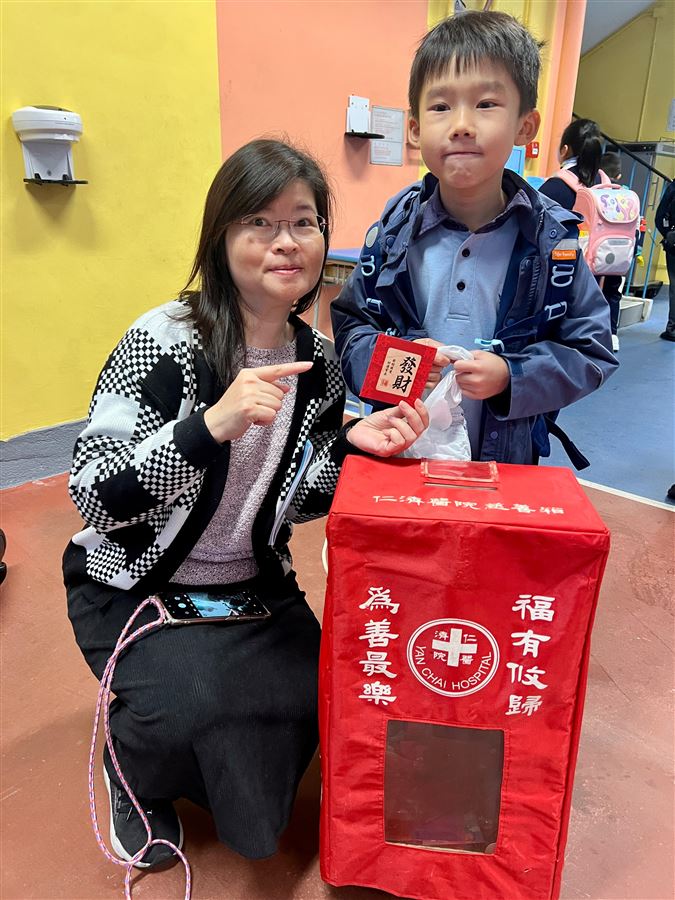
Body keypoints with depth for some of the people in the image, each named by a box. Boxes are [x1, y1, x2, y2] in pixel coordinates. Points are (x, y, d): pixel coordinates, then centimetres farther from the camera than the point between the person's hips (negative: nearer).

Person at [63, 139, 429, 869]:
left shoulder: (317, 362, -4)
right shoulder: (164, 341, -21)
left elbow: (295, 500, 4)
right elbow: (92, 495, -24)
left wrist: (351, 446, -17)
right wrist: (213, 425, -38)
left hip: (254, 586, 5)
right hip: (133, 586, -4)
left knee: (317, 695, -10)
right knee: (189, 705, -27)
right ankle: (136, 782, 14)